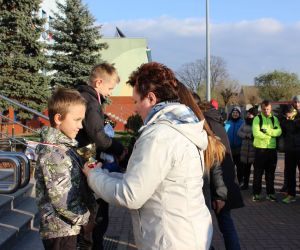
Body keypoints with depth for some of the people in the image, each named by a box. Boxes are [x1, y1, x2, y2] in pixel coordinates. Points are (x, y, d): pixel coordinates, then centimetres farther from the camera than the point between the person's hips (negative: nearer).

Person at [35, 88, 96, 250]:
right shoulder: (53, 155, -23)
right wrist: (85, 218, -11)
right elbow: (63, 201, -24)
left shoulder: (64, 146, 6)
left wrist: (91, 205, 2)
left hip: (68, 227, 9)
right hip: (60, 231, -8)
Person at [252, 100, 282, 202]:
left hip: (272, 149, 3)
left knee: (270, 173, 10)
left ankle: (270, 193, 19)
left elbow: (279, 132, -6)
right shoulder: (257, 118, -2)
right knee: (258, 173, 2)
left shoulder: (274, 119, 9)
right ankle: (256, 193, 10)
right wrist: (272, 134, -8)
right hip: (260, 149, -3)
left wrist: (267, 131, -18)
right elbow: (256, 133, -16)